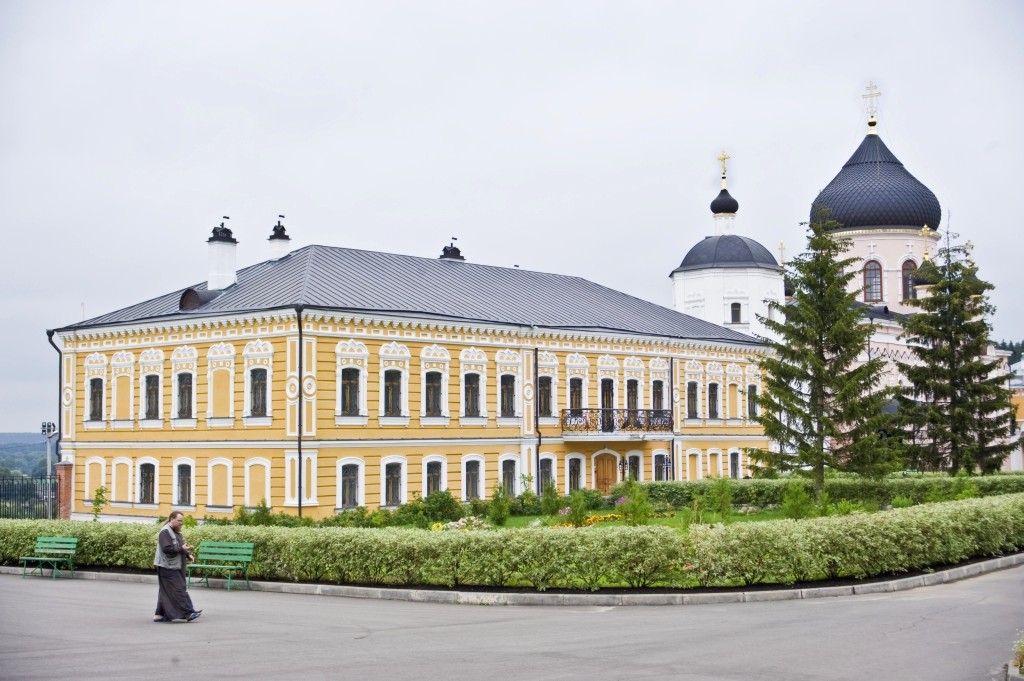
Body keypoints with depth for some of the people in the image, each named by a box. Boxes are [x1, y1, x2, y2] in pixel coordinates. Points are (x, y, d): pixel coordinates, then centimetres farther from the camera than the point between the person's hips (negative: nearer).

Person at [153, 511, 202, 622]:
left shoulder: (176, 531, 17)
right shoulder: (165, 532, -14)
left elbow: (179, 547, 24)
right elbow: (166, 548, -24)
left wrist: (188, 555, 8)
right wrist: (182, 549, -23)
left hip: (175, 567, 10)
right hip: (168, 567, -10)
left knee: (166, 592, 11)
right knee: (177, 590, -10)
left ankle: (160, 614, 16)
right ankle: (188, 613, -13)